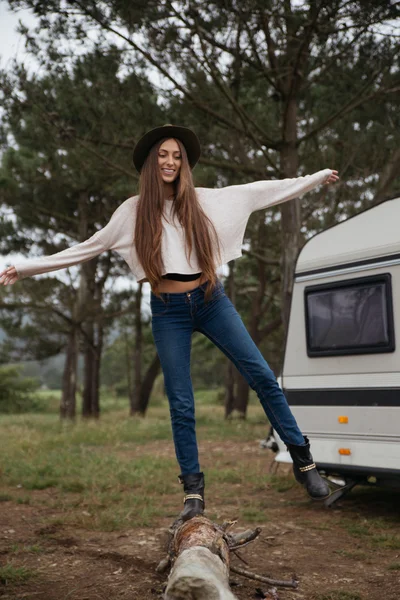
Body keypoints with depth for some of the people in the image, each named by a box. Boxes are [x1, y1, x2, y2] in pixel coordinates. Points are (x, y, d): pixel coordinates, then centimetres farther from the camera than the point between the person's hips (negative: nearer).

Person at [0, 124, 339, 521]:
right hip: (168, 311, 0)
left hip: (210, 299, 1)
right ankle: (193, 490, 11)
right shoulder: (133, 211, 3)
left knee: (262, 376, -4)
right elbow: (86, 249, 9)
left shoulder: (203, 200, 4)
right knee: (181, 405, 1)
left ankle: (302, 461, 8)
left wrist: (317, 177, 15)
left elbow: (259, 190, 11)